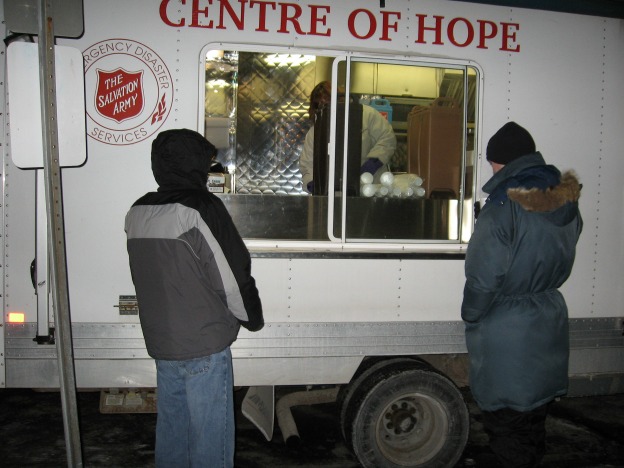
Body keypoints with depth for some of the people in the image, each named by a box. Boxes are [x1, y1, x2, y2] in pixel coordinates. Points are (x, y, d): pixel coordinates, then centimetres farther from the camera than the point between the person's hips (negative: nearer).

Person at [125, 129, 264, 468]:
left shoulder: (137, 213, 7)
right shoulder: (199, 210, -17)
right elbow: (232, 277, -15)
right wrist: (253, 319, 0)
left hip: (160, 341, 8)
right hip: (204, 345, -7)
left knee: (171, 427, 19)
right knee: (210, 438, 3)